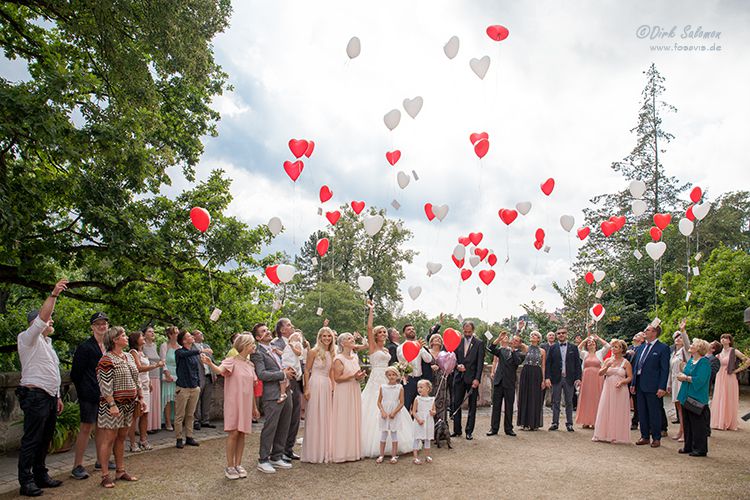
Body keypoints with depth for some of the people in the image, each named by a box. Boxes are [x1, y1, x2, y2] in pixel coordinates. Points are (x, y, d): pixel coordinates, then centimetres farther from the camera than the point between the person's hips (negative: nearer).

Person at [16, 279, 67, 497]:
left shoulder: (47, 343, 20)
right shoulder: (28, 338, -5)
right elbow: (41, 318, -25)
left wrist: (57, 396, 23)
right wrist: (54, 294, -33)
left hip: (49, 397, 9)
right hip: (35, 397, -8)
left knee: (45, 440, 12)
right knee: (31, 441, -4)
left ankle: (40, 476, 20)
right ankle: (26, 482, 2)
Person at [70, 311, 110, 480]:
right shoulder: (85, 347, -10)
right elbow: (76, 373, -9)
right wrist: (83, 392, -5)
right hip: (90, 395, -7)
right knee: (86, 428, -5)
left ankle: (101, 461, 25)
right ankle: (77, 466, 3)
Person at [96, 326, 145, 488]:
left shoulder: (128, 356, 12)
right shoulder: (106, 360, -12)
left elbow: (135, 380, 18)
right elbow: (105, 386, -17)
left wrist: (140, 398, 16)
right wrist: (112, 405, -21)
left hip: (128, 404, 8)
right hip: (114, 405, -8)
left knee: (121, 437, 13)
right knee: (109, 438, -3)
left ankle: (120, 471, 21)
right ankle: (105, 475, 5)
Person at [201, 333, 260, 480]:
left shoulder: (250, 364, 11)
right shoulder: (232, 361, -9)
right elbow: (220, 370, -31)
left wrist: (254, 407, 18)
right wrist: (210, 364, -53)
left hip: (246, 404, 6)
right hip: (234, 402, -6)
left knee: (242, 434, 8)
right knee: (233, 433, -5)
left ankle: (238, 465, 18)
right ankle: (230, 467, 7)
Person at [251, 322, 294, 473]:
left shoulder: (276, 348, 18)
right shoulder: (257, 353, -8)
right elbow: (262, 374, -19)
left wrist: (290, 372, 7)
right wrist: (283, 374, -15)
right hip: (272, 395, -8)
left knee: (283, 428, 13)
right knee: (270, 427, -3)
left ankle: (277, 457, 26)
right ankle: (263, 460, 10)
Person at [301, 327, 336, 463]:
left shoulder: (331, 353, 11)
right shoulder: (314, 352, -7)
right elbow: (307, 371, -7)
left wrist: (333, 387, 10)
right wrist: (306, 389, -11)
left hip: (327, 386, 6)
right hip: (315, 385, -6)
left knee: (326, 418, 11)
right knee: (315, 418, 0)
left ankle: (325, 451, 22)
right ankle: (313, 453, 11)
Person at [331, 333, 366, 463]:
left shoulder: (355, 357, 11)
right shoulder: (339, 359, -10)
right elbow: (337, 378, -16)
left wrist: (360, 377, 0)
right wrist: (353, 376, -21)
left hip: (355, 392, 7)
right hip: (343, 393, -7)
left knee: (354, 420, 9)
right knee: (343, 422, -3)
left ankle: (353, 451, 17)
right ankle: (342, 453, 4)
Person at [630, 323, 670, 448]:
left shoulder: (663, 348, -7)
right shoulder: (640, 347, 13)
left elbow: (665, 369, -10)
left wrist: (662, 387, -15)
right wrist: (633, 383, 11)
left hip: (653, 386, -6)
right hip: (640, 385, 6)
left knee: (654, 413, 4)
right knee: (642, 413, 12)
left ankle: (656, 438, 16)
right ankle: (645, 436, 23)